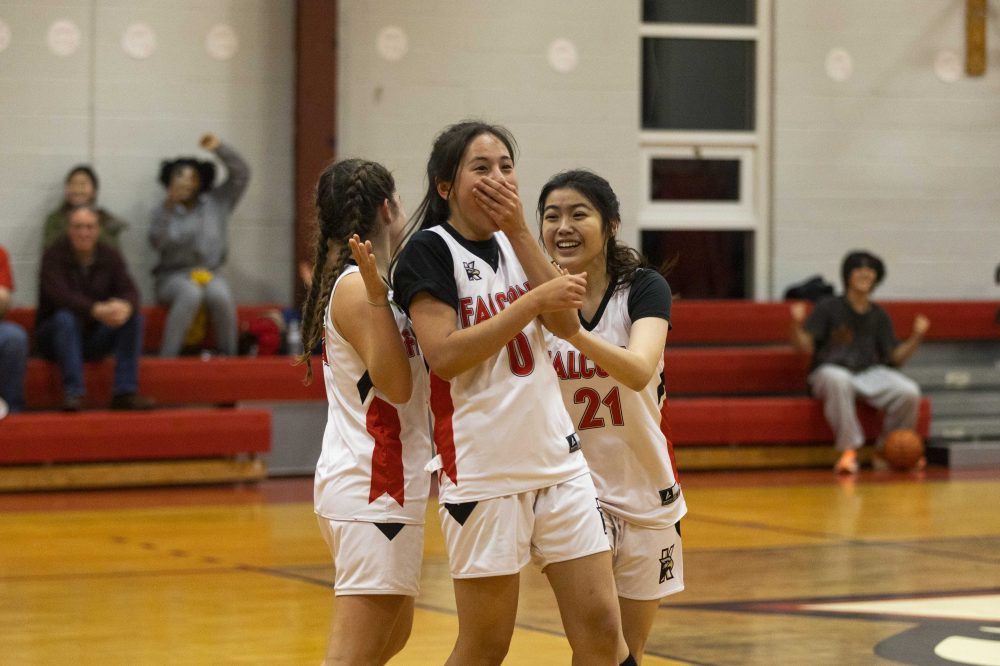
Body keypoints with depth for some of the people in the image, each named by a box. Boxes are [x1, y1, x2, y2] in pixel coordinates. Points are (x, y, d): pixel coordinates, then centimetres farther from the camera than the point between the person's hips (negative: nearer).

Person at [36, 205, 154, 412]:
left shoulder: (110, 256, 1)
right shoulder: (54, 256, -11)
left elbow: (129, 291, -11)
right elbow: (60, 295, -27)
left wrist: (126, 306, -38)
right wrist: (96, 310, -44)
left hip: (95, 337, 4)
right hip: (54, 333, -4)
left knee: (133, 317, -18)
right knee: (65, 318, -35)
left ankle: (125, 392, -24)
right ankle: (73, 392, -39)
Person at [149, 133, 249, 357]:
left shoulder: (216, 202, 11)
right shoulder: (164, 211, 3)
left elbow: (242, 175, 4)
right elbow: (158, 241, -16)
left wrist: (220, 148, -9)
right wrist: (168, 206, -26)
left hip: (209, 273, 2)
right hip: (173, 277, -2)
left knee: (221, 295, -34)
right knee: (190, 293, -38)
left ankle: (229, 356, -23)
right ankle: (167, 358, -37)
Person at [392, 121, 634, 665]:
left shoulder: (512, 244, 13)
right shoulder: (430, 249, -7)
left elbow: (567, 325, 0)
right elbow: (443, 356, -19)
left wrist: (519, 231, -6)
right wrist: (536, 300, -19)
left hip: (556, 454, 6)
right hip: (481, 470, -6)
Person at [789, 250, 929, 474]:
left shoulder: (879, 316, 13)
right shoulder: (828, 308, 1)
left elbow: (895, 357, 11)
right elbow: (806, 346, -5)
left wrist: (916, 337, -4)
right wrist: (797, 325, -25)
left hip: (869, 372, 4)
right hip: (831, 370, -4)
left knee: (909, 392, -23)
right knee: (838, 380, -42)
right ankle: (848, 450, -34)